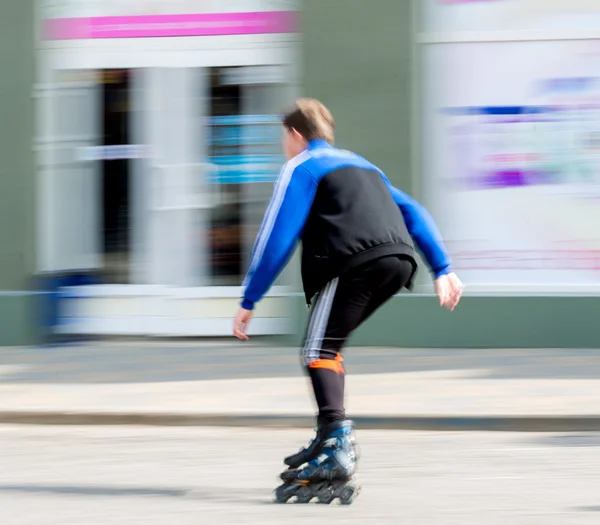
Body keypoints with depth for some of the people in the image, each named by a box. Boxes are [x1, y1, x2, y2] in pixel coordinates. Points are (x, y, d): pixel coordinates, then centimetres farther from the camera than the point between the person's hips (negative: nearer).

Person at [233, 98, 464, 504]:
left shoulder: (301, 168, 11)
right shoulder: (360, 165, 34)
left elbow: (276, 238, 2)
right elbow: (414, 213, 27)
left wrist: (249, 302, 2)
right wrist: (442, 269, 22)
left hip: (356, 261, -7)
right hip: (399, 261, 7)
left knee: (318, 351, -7)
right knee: (329, 345, 20)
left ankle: (337, 449, -23)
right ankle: (330, 439, 18)